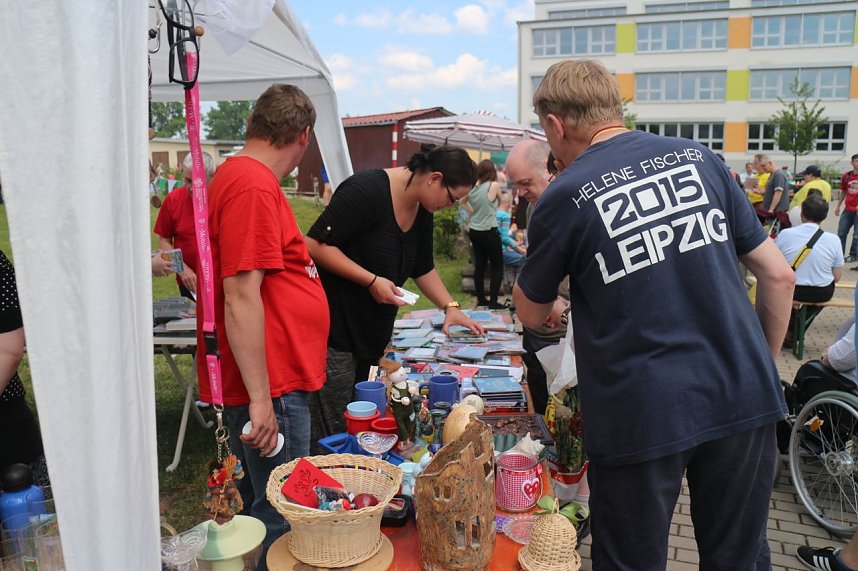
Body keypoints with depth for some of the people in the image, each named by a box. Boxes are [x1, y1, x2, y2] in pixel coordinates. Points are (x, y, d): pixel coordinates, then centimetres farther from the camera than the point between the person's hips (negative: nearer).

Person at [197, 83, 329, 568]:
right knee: (280, 522, 3)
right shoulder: (255, 187, -19)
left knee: (261, 504, 23)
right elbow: (241, 297, -24)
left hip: (274, 380, 10)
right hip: (269, 387, -10)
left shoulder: (237, 175, 12)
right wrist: (260, 398, -22)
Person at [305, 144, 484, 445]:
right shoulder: (367, 189, -18)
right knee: (331, 434, -4)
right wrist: (372, 280, -21)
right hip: (334, 331, -9)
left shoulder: (422, 212, 9)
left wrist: (450, 306, 8)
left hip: (369, 334, 9)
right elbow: (315, 244, -21)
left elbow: (422, 268, 21)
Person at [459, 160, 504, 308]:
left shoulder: (472, 187, 1)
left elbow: (461, 202, 19)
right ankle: (493, 302, 1)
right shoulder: (494, 185, -14)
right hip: (489, 232, -6)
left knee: (479, 265, 13)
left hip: (474, 231, 6)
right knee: (497, 267, 4)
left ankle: (481, 300, 19)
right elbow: (500, 201, 5)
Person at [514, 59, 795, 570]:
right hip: (744, 396, 5)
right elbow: (778, 276, 7)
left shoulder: (565, 197, -7)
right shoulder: (699, 158, 4)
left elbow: (532, 315, 7)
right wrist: (764, 364, 18)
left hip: (642, 413, -4)